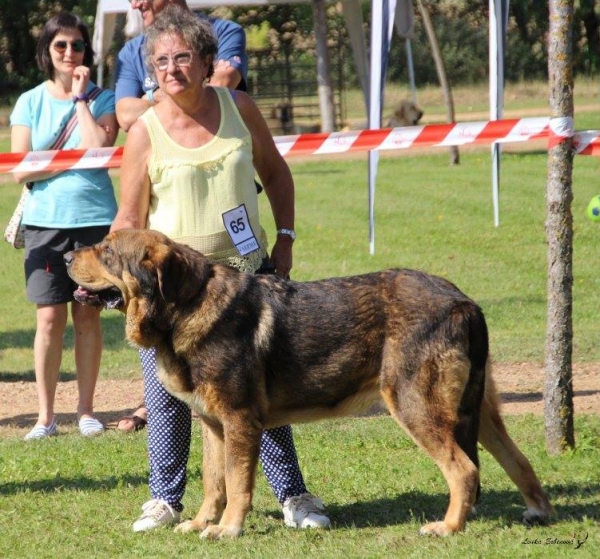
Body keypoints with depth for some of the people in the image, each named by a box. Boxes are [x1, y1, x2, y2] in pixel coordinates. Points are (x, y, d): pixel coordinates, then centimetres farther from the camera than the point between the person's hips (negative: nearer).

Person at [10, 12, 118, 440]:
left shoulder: (101, 100, 4)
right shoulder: (30, 102, 5)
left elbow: (98, 147, -14)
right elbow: (21, 169, -1)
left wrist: (80, 99, -8)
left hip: (94, 217, 0)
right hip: (45, 221, 0)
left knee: (87, 315, 3)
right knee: (50, 317, -4)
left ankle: (86, 410, 12)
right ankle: (46, 416, 2)